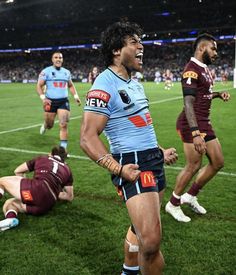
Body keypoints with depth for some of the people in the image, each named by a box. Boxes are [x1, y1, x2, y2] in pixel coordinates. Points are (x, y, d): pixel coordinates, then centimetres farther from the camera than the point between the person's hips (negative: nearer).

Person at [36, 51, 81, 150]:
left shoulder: (66, 72, 11)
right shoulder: (46, 71, -2)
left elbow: (71, 86, 23)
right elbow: (39, 86, -4)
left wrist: (76, 96, 8)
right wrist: (43, 98, -19)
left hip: (64, 101, 2)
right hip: (50, 101, -2)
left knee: (63, 125, -10)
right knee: (50, 125, 11)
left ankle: (63, 148, -5)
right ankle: (45, 125, 50)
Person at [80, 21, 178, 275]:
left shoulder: (134, 83, 16)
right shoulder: (105, 85, -14)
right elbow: (88, 138, -20)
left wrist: (159, 151, 22)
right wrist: (118, 169, -29)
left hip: (153, 161, 10)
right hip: (134, 166, -9)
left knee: (142, 227, 20)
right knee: (151, 241, -19)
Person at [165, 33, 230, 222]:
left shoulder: (205, 68, 15)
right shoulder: (192, 70, -16)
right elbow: (188, 104, -25)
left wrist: (218, 94, 11)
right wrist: (195, 134, -32)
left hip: (204, 123, 10)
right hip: (193, 124, -10)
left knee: (218, 162, 12)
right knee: (194, 166, -4)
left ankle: (191, 196, 26)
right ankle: (173, 204, 15)